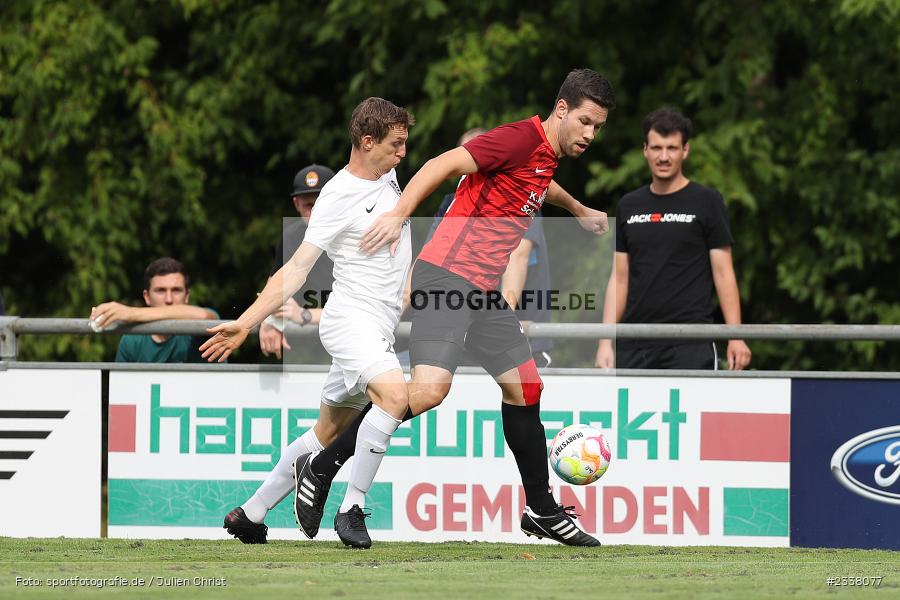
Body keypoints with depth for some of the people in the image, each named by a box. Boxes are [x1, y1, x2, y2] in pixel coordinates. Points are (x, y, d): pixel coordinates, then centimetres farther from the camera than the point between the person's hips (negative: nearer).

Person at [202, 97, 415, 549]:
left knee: (326, 434, 13)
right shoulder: (337, 198, -14)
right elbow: (297, 268, -14)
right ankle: (352, 510, -26)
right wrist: (246, 322, -19)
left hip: (377, 329, 9)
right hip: (350, 319, -9)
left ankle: (250, 514, 22)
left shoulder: (387, 177, 11)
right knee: (395, 394, -31)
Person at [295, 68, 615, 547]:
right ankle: (320, 469, -13)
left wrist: (579, 210, 60)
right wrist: (399, 215, -32)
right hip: (448, 274, -10)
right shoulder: (520, 138, -13)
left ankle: (542, 511, 21)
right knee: (429, 388, -22)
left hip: (482, 290, 10)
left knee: (524, 387, 10)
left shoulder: (547, 155, 17)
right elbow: (443, 165, -21)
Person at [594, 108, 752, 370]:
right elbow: (619, 278, 14)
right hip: (634, 346, 4)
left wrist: (735, 338, -9)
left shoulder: (707, 201, 2)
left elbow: (723, 273, -1)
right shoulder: (629, 206, 13)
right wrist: (605, 341, 6)